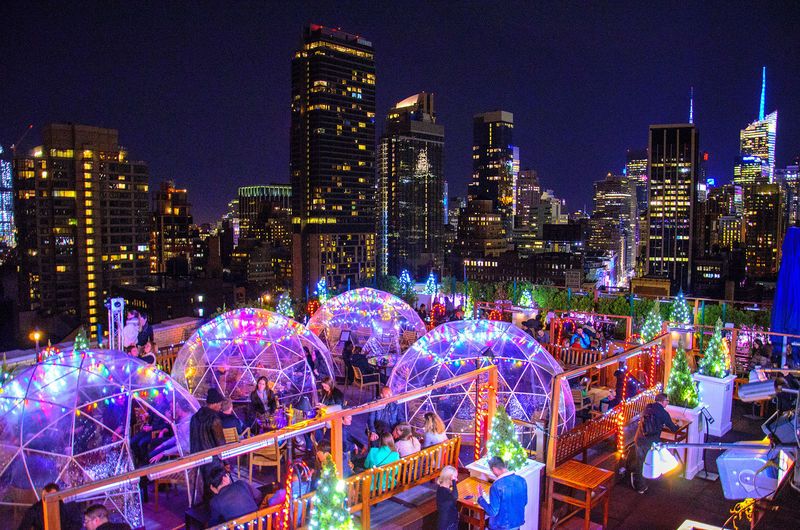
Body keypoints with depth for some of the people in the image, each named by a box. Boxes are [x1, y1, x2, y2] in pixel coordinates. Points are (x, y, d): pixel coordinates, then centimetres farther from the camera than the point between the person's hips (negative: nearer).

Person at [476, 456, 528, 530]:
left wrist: (480, 498, -11)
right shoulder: (521, 480, -8)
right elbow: (524, 502, 7)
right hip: (517, 524, 5)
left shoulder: (496, 486, -27)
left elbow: (492, 512, -22)